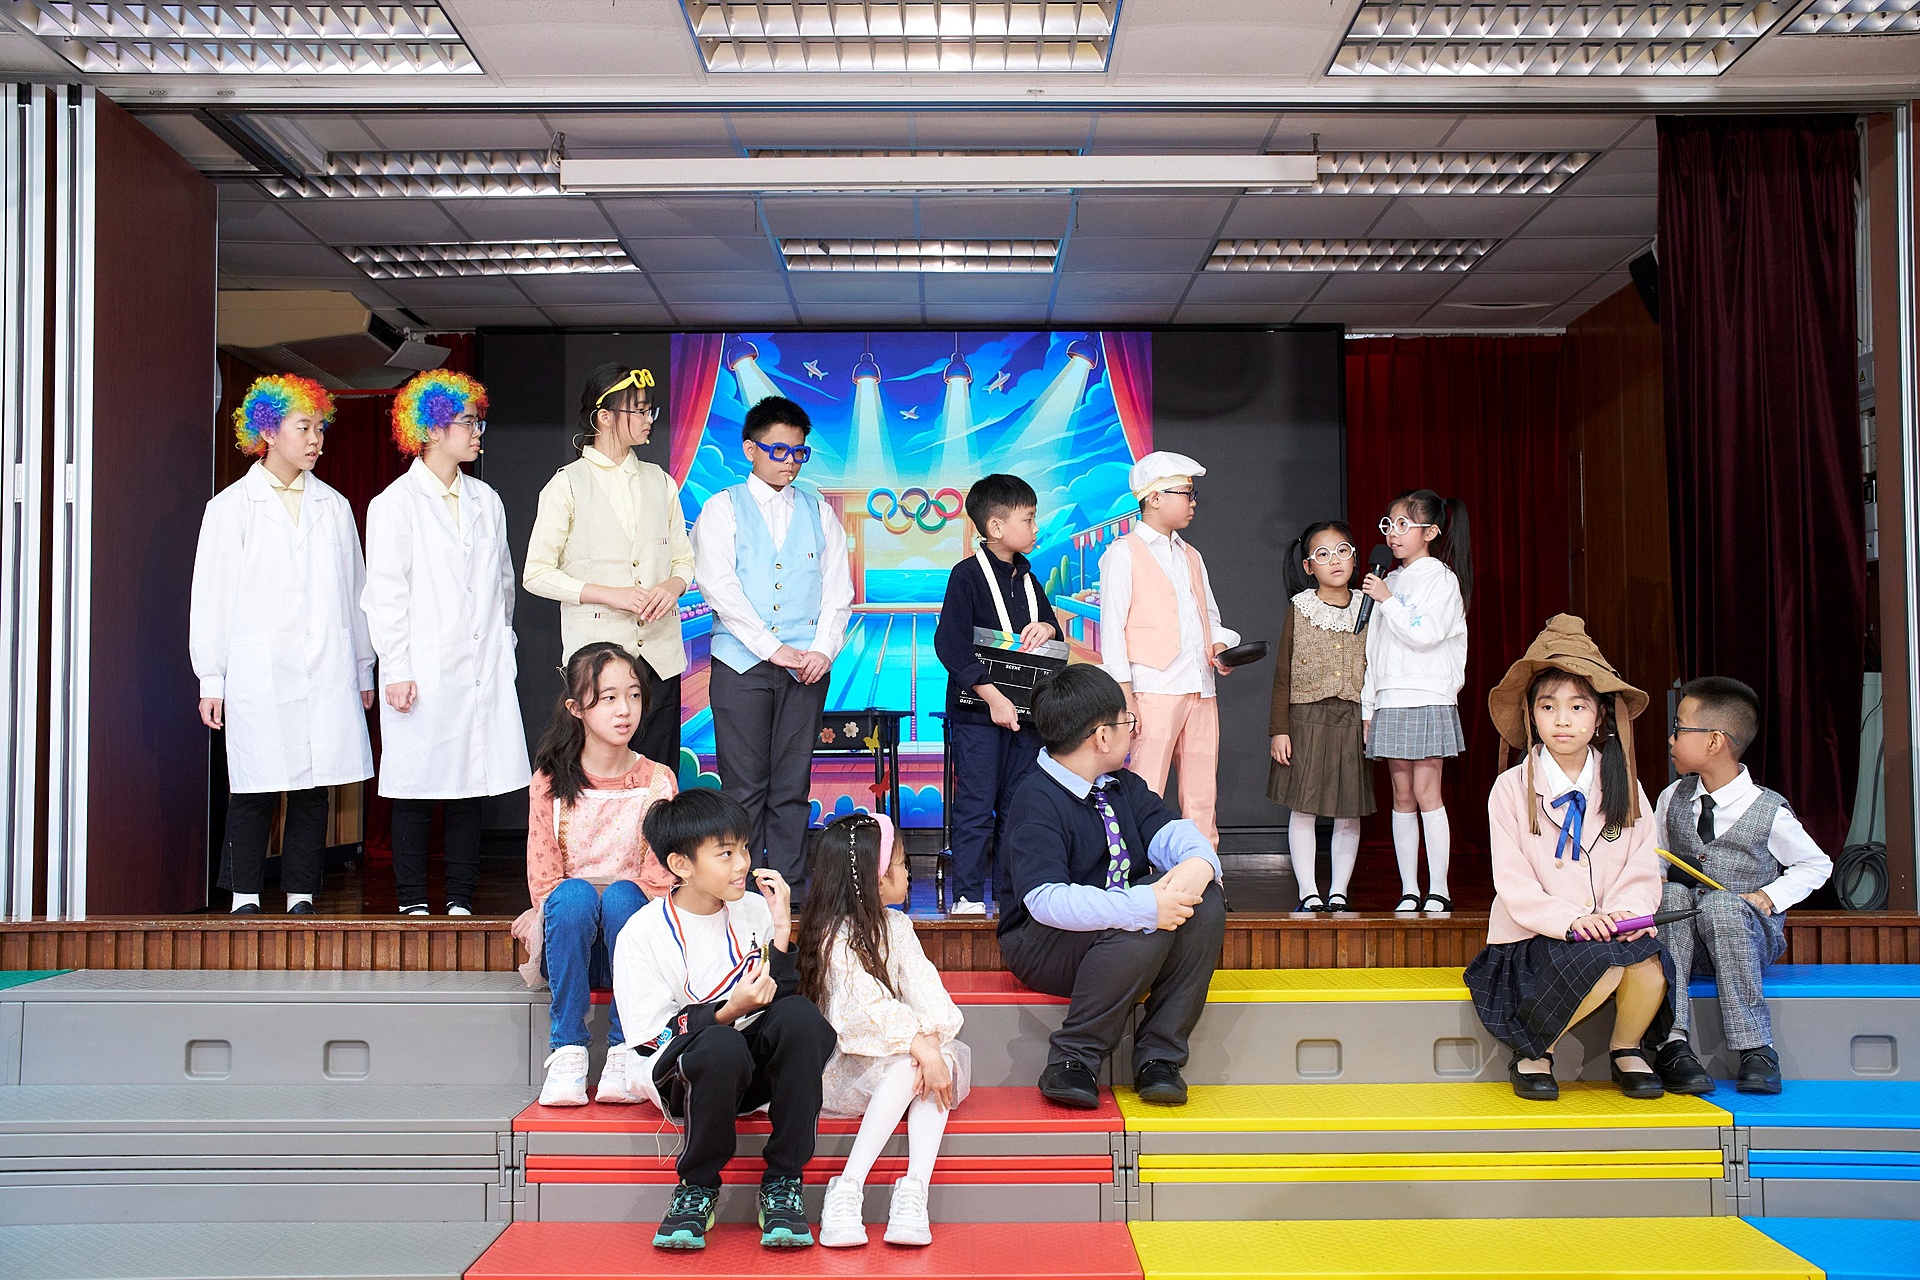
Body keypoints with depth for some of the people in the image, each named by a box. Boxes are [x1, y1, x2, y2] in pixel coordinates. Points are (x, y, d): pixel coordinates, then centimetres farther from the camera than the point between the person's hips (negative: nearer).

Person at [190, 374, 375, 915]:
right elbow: (210, 596, 4)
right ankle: (245, 899, 10)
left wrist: (363, 669, 13)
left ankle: (301, 896, 12)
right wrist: (211, 679, 0)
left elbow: (355, 589, 14)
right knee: (255, 789, -1)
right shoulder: (231, 506, 5)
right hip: (259, 671, -3)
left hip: (328, 672, 3)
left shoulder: (333, 506, 13)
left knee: (314, 788, 4)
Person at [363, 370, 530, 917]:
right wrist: (397, 670, -9)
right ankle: (413, 903, 10)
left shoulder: (486, 501, 15)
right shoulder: (394, 503, -1)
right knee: (415, 789, 1)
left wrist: (502, 645, 13)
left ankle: (461, 901, 13)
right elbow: (386, 594, -4)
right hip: (424, 671, -4)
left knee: (469, 787, 6)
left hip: (482, 668, 5)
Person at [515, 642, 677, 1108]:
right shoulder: (550, 783, 0)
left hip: (630, 938, 0)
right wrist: (564, 907, -20)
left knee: (622, 895, -32)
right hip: (567, 935, 0)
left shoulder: (657, 781, 1)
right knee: (573, 894, -32)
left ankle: (625, 1051, -28)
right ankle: (566, 1052, -29)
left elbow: (657, 881, -2)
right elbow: (543, 876, -2)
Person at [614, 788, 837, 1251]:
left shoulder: (754, 910, 2)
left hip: (757, 1072, 3)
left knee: (800, 1014, -29)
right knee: (722, 1045, -38)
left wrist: (781, 930, -15)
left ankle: (782, 1183, -17)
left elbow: (779, 1000, -4)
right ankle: (697, 1187, -12)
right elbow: (657, 1036, -12)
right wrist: (729, 1012, -27)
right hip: (682, 1076, -3)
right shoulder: (643, 933, -8)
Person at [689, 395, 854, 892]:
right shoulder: (722, 508, 5)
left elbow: (838, 587, 10)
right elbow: (719, 587, -6)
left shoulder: (818, 511, 14)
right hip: (741, 664, -2)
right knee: (744, 785, -1)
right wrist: (772, 648, -12)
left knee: (792, 785, 4)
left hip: (807, 666, 2)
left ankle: (790, 881, 10)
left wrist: (824, 650, -5)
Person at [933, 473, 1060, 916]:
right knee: (977, 805, -3)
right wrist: (993, 697, -20)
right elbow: (950, 645, -16)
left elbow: (1054, 629, 21)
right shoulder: (967, 576, -9)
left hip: (1023, 709, 7)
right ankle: (968, 896, 6)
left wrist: (1047, 628, -5)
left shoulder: (1027, 579, 13)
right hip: (977, 712, -7)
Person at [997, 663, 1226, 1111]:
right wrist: (1144, 906, -36)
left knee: (1205, 901, -16)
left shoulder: (1123, 786, 8)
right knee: (1143, 925, -34)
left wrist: (1199, 862, -28)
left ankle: (1159, 1057, -12)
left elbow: (1168, 830, -2)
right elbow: (1046, 900, -31)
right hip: (1043, 944, -8)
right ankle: (1072, 1063, -19)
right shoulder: (1036, 801, -19)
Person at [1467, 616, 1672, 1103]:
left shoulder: (1622, 787, 7)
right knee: (1603, 966, -32)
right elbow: (1513, 884, -8)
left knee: (1649, 965, -28)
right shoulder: (1512, 789, -3)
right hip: (1534, 936, -3)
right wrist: (1569, 919, -23)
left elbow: (1643, 868, 4)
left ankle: (1626, 1049, 6)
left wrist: (1627, 912, -17)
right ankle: (1533, 1054, -5)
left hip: (1609, 932, 3)